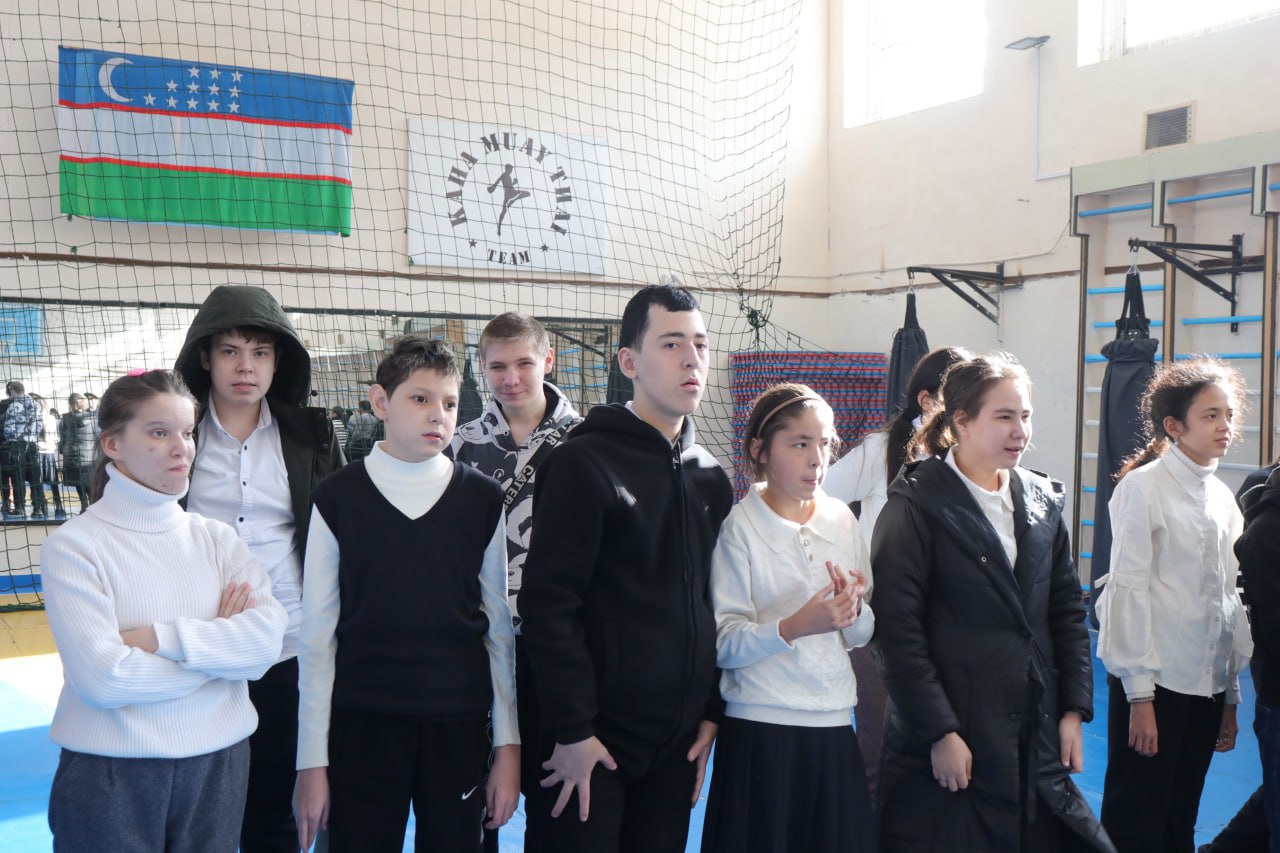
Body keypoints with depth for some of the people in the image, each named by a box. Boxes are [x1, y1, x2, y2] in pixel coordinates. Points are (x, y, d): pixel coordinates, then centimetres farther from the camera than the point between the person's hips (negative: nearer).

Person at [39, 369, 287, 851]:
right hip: (114, 774, -3)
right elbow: (102, 677, -18)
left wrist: (162, 638, -19)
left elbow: (268, 636, -10)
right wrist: (219, 645, -10)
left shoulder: (215, 537, 3)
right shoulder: (73, 545, -9)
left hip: (219, 762, 3)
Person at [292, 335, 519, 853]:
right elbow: (318, 634, 1)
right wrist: (312, 761, -1)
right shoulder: (339, 498, -1)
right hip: (361, 726, -1)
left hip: (460, 726, 1)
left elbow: (501, 629, 5)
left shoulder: (483, 500, 2)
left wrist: (508, 745, 3)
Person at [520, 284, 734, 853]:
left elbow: (715, 605, 14)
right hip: (597, 739, -6)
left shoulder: (710, 478, 10)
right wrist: (573, 730, -16)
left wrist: (712, 712, 9)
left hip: (679, 739, 6)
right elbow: (549, 603, -15)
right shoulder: (584, 463, -11)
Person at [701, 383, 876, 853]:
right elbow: (723, 645, -14)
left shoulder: (842, 519, 5)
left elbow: (864, 634, 10)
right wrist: (794, 626, -28)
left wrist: (852, 612, -11)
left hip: (834, 725, 4)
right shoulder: (739, 527, -8)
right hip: (760, 729, -4)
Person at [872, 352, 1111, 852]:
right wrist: (938, 732, -15)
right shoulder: (918, 506, -10)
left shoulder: (1042, 500, 9)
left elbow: (1067, 610, 12)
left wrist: (1075, 708, 6)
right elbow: (898, 628, -14)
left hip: (1036, 737, 6)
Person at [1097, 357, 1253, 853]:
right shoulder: (1143, 487, -9)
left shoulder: (1222, 498, 10)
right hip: (1153, 681, -6)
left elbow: (1229, 597, 13)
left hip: (1206, 683, 6)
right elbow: (1129, 589, -12)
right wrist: (1139, 695, -13)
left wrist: (1231, 698, 13)